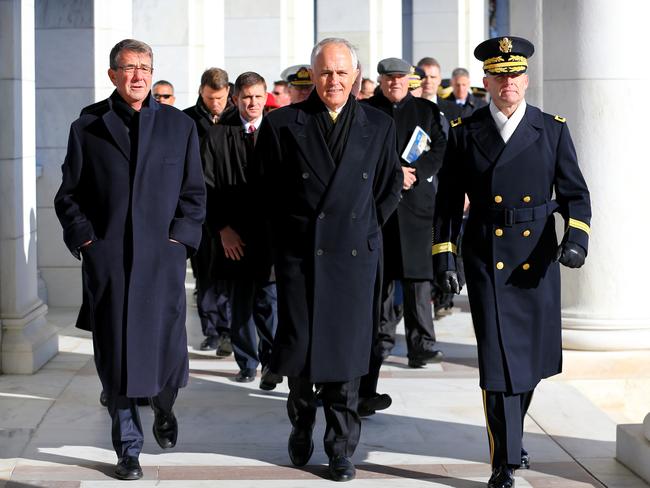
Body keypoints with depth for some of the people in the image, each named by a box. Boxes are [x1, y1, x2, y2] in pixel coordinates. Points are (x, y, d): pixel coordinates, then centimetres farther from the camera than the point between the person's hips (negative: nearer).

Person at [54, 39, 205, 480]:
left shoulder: (180, 126, 8)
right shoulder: (88, 127, 6)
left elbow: (194, 193, 9)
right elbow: (69, 196, 8)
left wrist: (179, 238, -3)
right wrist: (85, 240, -3)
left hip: (163, 259, 0)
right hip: (107, 262, 0)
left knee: (167, 353, 0)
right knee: (116, 357, 2)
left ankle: (164, 409, 34)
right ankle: (128, 448, 15)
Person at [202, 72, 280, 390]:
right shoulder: (218, 135, 3)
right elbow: (208, 185, 1)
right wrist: (222, 228, -6)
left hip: (272, 232, -1)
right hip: (234, 234, 1)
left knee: (269, 298, -7)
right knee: (240, 302, 9)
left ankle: (272, 360, 3)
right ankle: (246, 362, 20)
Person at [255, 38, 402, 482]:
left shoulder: (379, 127, 6)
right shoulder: (282, 124, -1)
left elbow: (390, 187, 14)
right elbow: (267, 190, 4)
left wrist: (365, 229, 10)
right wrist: (291, 231, 5)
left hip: (355, 255, 1)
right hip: (300, 255, -1)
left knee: (347, 350, 3)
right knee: (298, 346, 2)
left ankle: (342, 447, 15)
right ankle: (301, 426, 28)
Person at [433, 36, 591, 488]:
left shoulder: (553, 130, 4)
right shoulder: (464, 133, 2)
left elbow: (575, 192, 3)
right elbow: (448, 201, 4)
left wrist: (576, 238, -14)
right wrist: (444, 256, -3)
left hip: (537, 260, 2)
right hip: (487, 261, -2)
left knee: (531, 357, 13)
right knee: (498, 361, -7)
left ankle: (511, 437, 38)